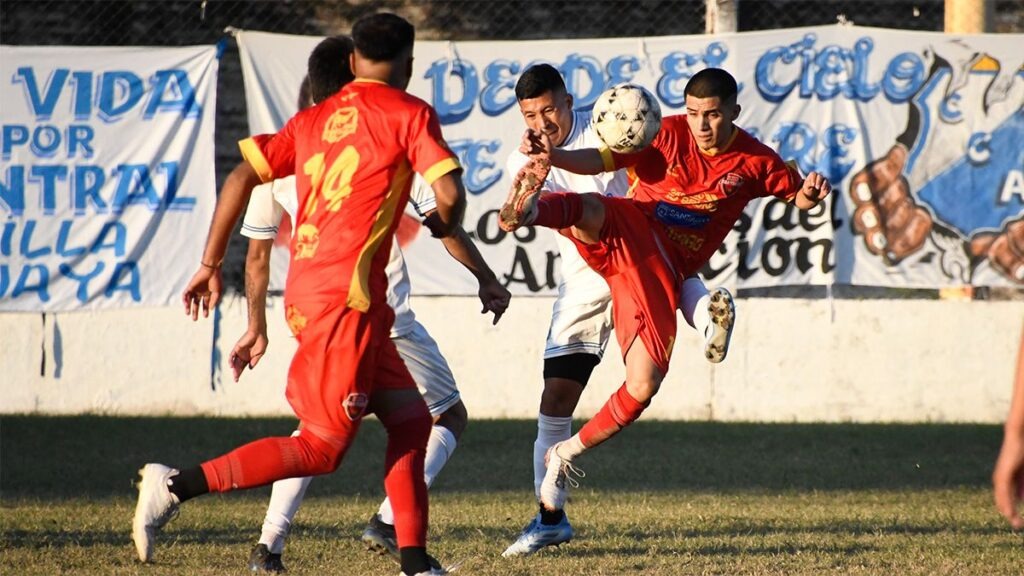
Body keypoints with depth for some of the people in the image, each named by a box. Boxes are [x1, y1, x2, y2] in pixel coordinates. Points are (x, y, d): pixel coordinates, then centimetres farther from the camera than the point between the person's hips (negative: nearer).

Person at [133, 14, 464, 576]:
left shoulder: (313, 118, 17)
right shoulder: (408, 113, -1)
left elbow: (242, 176, 11)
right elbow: (450, 192, -12)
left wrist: (211, 265, 16)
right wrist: (443, 224, 12)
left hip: (306, 287, 8)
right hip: (344, 296, -8)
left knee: (410, 421, 12)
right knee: (322, 447, -6)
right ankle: (175, 486, -12)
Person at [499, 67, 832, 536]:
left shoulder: (755, 163, 5)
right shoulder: (667, 135, -1)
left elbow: (796, 196, 18)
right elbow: (600, 160, -8)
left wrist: (811, 195, -9)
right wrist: (552, 156, -29)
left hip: (662, 272, 2)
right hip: (624, 232, -2)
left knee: (643, 386, -9)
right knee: (588, 209, -38)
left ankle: (567, 455, 12)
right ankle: (526, 207, -74)